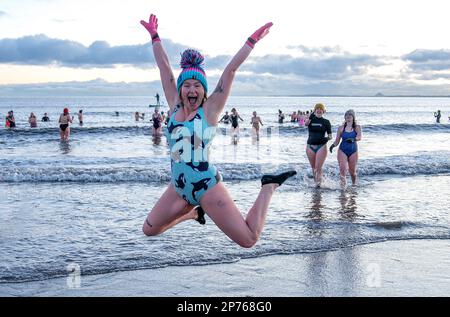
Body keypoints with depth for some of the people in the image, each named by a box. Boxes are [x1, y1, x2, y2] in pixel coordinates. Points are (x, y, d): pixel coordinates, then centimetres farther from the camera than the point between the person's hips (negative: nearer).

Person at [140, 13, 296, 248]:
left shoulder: (210, 110, -6)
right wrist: (154, 36, 15)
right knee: (149, 230, 14)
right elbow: (164, 69, 9)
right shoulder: (175, 107, 5)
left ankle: (268, 187, 16)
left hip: (207, 187, -5)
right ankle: (194, 212, 34)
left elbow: (230, 71, -9)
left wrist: (252, 41, -10)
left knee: (249, 240, -8)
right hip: (178, 187, 5)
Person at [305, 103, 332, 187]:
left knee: (318, 167, -10)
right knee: (313, 167, 11)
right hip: (310, 146, 2)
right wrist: (310, 117, -36)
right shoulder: (311, 120, 5)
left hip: (321, 146, -2)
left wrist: (327, 138, -17)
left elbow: (330, 135, 6)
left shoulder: (326, 122, 4)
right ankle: (316, 181, 25)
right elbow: (306, 123, -19)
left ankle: (318, 183, -5)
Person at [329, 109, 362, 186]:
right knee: (342, 168, -19)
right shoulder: (341, 128, 1)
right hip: (342, 151, 0)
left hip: (353, 151, 0)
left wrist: (353, 139, -41)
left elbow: (359, 137, -20)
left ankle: (354, 185, 34)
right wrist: (333, 145, -17)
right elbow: (337, 141, 4)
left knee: (352, 171, 7)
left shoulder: (357, 127, -1)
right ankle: (343, 186, -14)